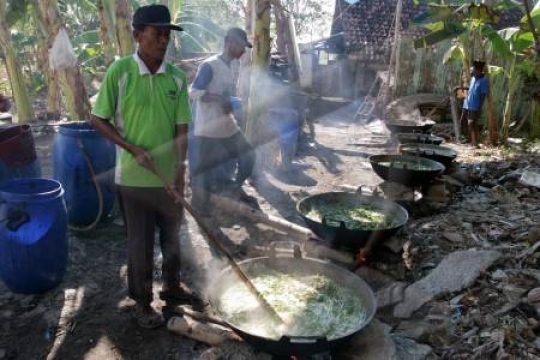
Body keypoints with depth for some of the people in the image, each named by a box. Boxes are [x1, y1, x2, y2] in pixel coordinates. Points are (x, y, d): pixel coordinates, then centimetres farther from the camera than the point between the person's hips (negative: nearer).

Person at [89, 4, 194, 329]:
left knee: (172, 237, 18)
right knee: (141, 243, 9)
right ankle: (142, 303, 29)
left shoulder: (177, 77, -2)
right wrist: (134, 149, -15)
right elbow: (99, 120, -5)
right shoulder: (119, 71, -11)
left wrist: (180, 171, -11)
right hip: (134, 178, -3)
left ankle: (172, 286, 41)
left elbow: (182, 128, -3)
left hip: (170, 176, 3)